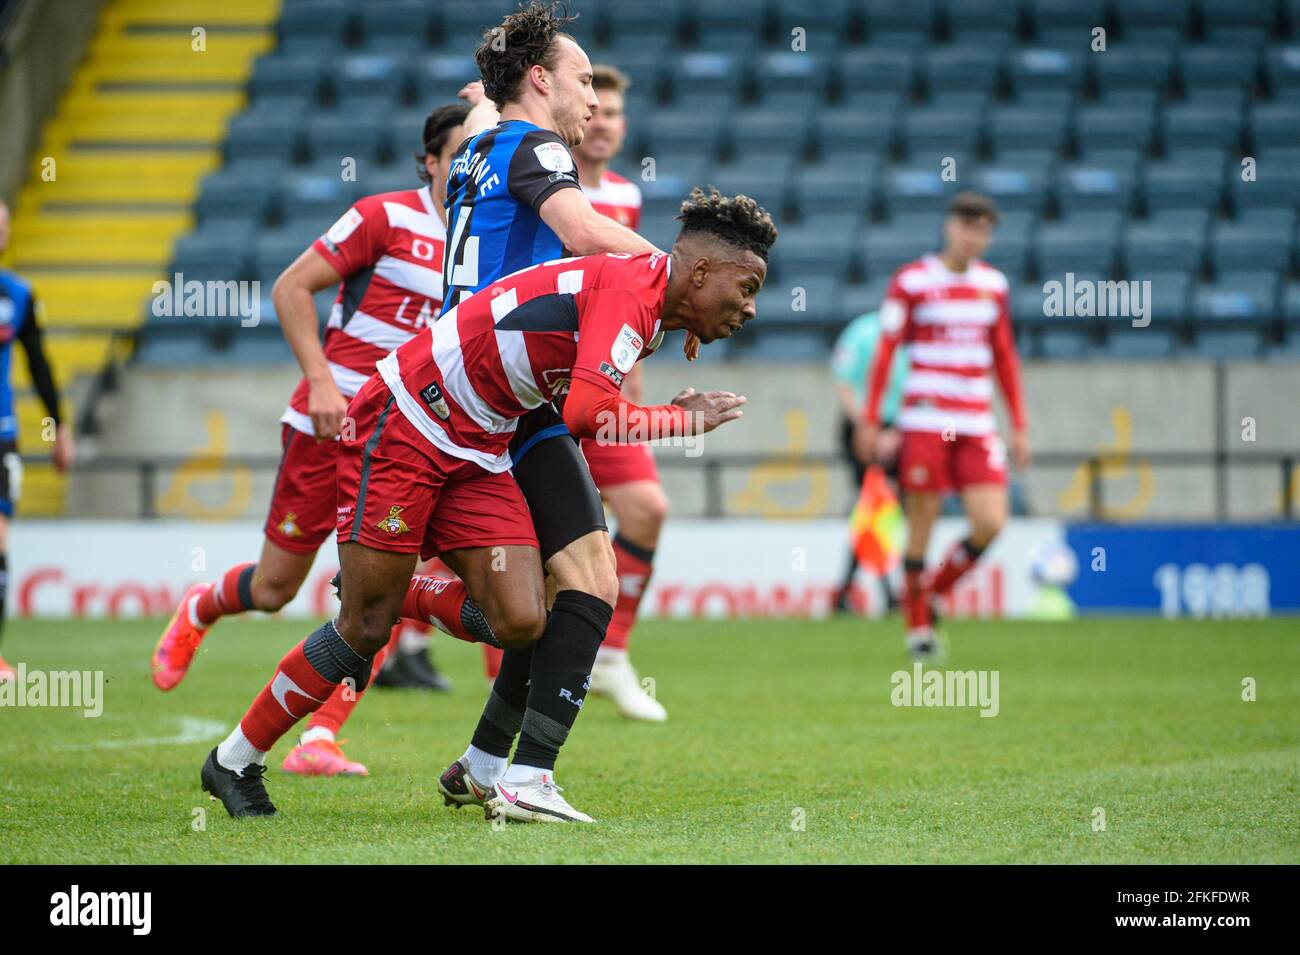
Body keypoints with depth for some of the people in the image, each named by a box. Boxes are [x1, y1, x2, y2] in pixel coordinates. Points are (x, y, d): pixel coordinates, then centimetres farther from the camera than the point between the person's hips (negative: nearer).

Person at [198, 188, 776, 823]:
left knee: (522, 622, -10)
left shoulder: (646, 314, 8)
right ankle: (235, 762, 14)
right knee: (364, 630, -3)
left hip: (476, 454, 8)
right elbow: (588, 413, -31)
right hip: (403, 425, -8)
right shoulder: (627, 288, -21)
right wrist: (685, 420, -18)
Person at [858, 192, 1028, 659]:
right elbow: (885, 352, -1)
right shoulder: (910, 281, -3)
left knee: (990, 524, -8)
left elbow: (1005, 357, 18)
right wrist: (870, 420, -4)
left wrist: (1019, 427, 15)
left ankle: (933, 590, 15)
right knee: (922, 528, -3)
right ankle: (918, 625, 10)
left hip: (977, 426, 4)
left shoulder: (993, 284, 11)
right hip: (924, 423, -4)